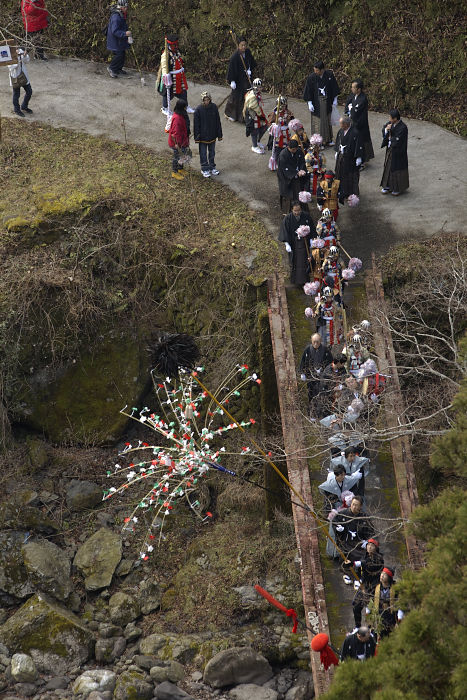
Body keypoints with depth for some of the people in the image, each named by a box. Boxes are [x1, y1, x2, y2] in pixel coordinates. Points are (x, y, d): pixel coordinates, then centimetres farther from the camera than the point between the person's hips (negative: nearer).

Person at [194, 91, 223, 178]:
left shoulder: (214, 107, -8)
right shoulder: (198, 109, -15)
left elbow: (218, 122, 1)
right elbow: (196, 124, -10)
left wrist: (219, 135, 4)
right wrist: (197, 137, -9)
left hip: (212, 135, 3)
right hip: (203, 136, -3)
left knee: (212, 152, 17)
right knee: (203, 153, 8)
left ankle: (212, 167, 33)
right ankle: (205, 169, 21)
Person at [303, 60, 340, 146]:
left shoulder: (330, 75, -9)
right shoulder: (311, 77, -14)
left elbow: (334, 88, 2)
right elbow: (308, 91, -7)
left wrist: (335, 100, 4)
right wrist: (309, 103, -10)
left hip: (327, 102, 2)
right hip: (316, 103, -2)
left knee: (327, 120, 14)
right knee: (318, 122, 1)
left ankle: (328, 139, 29)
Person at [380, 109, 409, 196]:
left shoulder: (403, 128, -26)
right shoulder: (391, 123, -4)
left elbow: (397, 141, -25)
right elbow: (384, 128, 9)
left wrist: (390, 138, -8)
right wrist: (386, 129, -14)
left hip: (398, 152, -7)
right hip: (390, 150, 7)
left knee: (397, 168, 6)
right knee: (388, 167, 17)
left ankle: (398, 188, 22)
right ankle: (388, 185, 32)